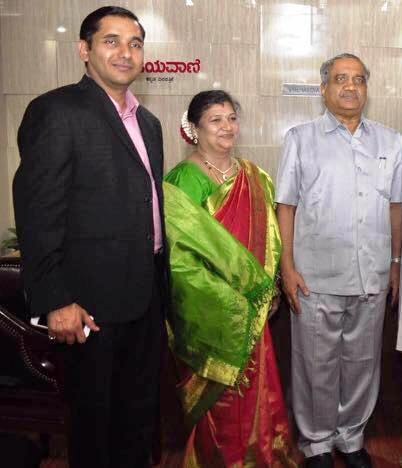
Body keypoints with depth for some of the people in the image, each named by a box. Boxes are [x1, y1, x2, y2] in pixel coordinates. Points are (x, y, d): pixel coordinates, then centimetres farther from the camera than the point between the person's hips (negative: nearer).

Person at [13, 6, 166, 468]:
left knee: (141, 408, 21)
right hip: (94, 300, -7)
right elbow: (38, 213, -16)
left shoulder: (147, 121, 12)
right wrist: (56, 301, -19)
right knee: (95, 413, 12)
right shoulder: (56, 111, -12)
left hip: (146, 294, 7)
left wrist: (159, 282, 13)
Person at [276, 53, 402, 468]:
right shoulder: (301, 139, 0)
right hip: (316, 277, -3)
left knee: (362, 362, 15)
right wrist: (287, 266, -7)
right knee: (317, 366, 9)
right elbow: (286, 205, -2)